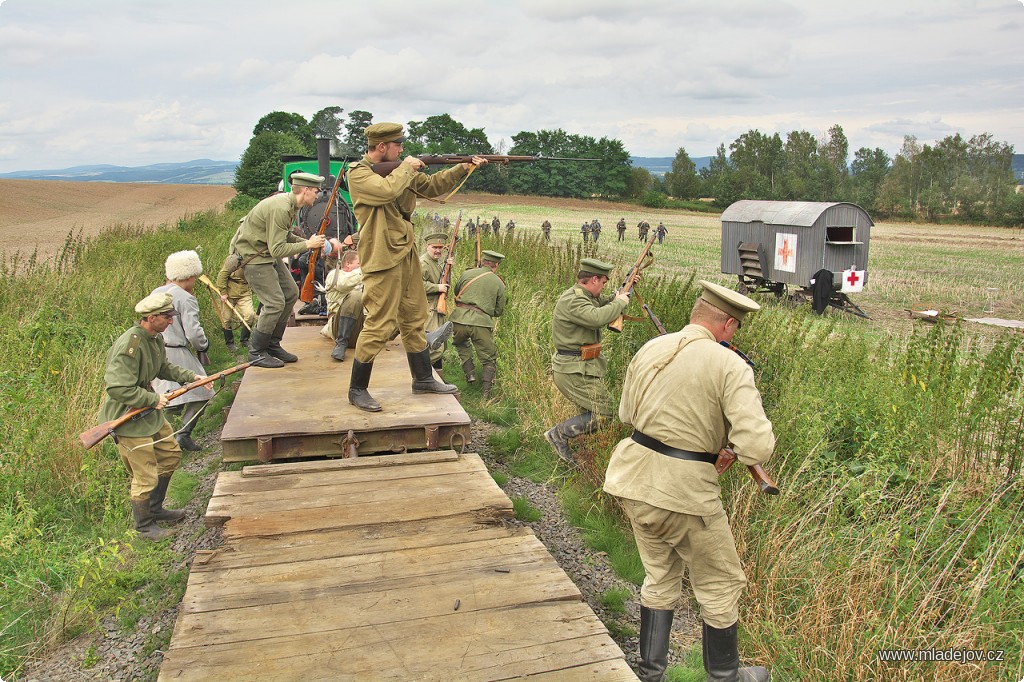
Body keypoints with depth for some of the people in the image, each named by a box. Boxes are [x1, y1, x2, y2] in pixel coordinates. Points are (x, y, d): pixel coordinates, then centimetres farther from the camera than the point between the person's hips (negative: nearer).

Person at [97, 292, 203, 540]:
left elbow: (164, 368, 19)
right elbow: (118, 388, -31)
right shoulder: (130, 346, -28)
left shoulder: (156, 338, 2)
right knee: (145, 476, 1)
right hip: (128, 420, -10)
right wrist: (154, 399, -23)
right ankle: (144, 526, 24)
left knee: (171, 454, 21)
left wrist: (190, 376, 7)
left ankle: (155, 509, 40)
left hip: (149, 412, 10)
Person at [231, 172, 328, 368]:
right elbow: (277, 249, -29)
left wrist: (309, 242, 3)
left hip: (268, 252, 10)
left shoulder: (289, 204, 4)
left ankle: (272, 344, 18)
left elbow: (285, 235, 16)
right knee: (275, 302, -13)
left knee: (291, 293, 10)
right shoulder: (280, 209, -27)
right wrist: (307, 245, -20)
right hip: (252, 254, -10)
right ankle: (256, 352, 1)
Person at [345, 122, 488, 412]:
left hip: (407, 255, 9)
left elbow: (432, 185, 19)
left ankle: (423, 379, 28)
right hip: (382, 260, -9)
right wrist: (407, 167, -12)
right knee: (379, 325, -6)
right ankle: (357, 390, 8)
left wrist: (464, 168, 10)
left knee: (415, 320, 15)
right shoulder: (358, 174, -11)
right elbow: (388, 190, -29)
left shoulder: (397, 169, 13)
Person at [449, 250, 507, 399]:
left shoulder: (467, 274, 9)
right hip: (482, 322, -1)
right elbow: (499, 311, 13)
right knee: (489, 359, 13)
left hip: (460, 318, 2)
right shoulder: (499, 283, 8)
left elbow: (455, 293, 24)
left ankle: (469, 372, 17)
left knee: (461, 343, 32)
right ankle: (485, 392, 4)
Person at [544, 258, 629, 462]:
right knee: (603, 414, -9)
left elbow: (602, 302, 31)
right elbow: (597, 317, -35)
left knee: (588, 412, 19)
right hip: (575, 370, -11)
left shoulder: (586, 296, 12)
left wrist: (621, 293, 13)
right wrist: (620, 302, -19)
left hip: (581, 367, 11)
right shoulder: (571, 300, -20)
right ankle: (559, 433, -2)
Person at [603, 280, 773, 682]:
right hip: (683, 488, -6)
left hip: (633, 481, 6)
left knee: (660, 576, 25)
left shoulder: (649, 349, 4)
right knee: (720, 586, 17)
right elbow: (756, 448, -21)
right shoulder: (730, 366, -14)